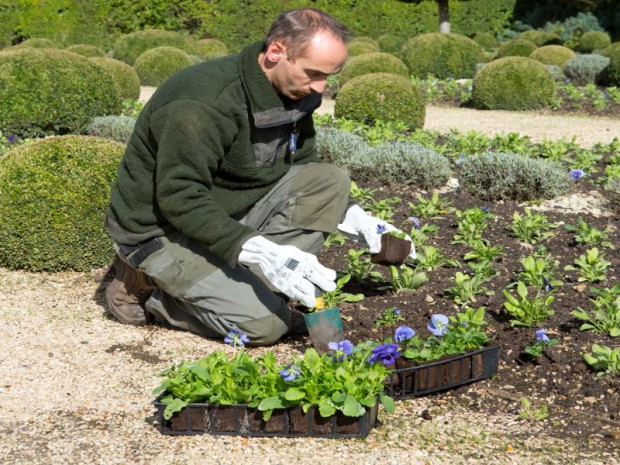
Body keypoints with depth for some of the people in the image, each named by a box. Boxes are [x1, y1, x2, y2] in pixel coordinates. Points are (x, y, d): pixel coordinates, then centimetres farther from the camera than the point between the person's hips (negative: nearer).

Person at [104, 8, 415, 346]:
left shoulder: (293, 92, -2)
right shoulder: (204, 101, -28)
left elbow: (305, 174, 9)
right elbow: (180, 199, -31)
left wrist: (353, 219, -6)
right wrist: (259, 250, -40)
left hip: (231, 213, 8)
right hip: (161, 229, -8)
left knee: (331, 181, -8)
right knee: (264, 322, -21)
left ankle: (248, 282, -7)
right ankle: (146, 286, -1)